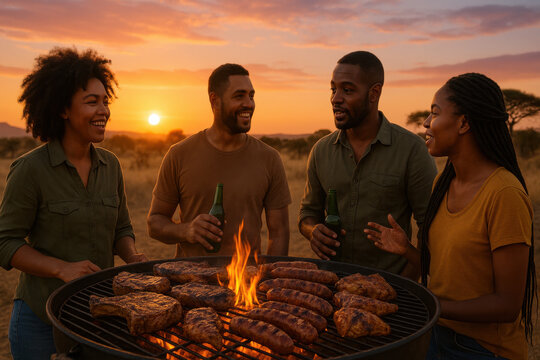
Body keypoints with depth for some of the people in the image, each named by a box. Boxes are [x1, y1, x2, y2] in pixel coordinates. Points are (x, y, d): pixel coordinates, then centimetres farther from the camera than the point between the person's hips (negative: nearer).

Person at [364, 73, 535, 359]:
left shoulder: (505, 194, -22)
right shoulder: (443, 184, 2)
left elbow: (507, 304, -21)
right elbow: (446, 274, 8)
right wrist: (406, 249, -7)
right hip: (438, 336, 7)